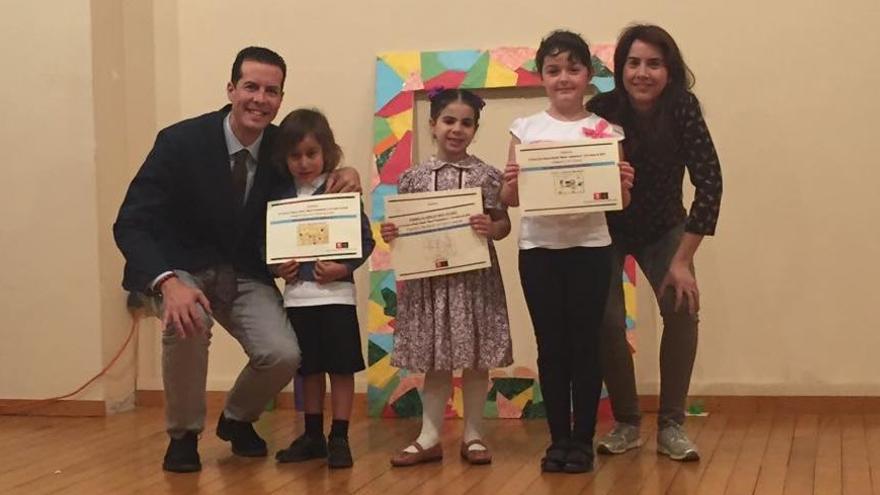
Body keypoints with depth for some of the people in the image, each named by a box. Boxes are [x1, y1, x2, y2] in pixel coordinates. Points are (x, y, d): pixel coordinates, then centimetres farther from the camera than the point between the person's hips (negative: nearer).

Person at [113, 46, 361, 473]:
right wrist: (169, 283, -42)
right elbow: (130, 224, -24)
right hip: (182, 269, -3)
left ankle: (237, 418, 17)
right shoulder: (181, 141, -21)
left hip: (246, 274, 3)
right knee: (188, 323, -35)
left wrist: (344, 177, -13)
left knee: (283, 356, -18)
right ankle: (183, 433, -7)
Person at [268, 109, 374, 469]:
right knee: (309, 368, 14)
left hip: (335, 294, -4)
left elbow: (365, 240, -5)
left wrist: (343, 268, -18)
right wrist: (277, 268, -9)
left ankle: (339, 438, 11)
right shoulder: (280, 195, 5)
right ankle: (313, 436, 24)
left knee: (341, 368, 3)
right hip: (297, 295, 4)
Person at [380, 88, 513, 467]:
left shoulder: (486, 175, -1)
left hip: (475, 277, -1)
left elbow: (504, 224, 2)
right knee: (435, 359, 8)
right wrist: (390, 233, -10)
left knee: (475, 359, 6)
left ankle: (473, 436, 18)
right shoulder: (415, 177, 3)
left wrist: (491, 228, -19)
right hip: (430, 278, 1)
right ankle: (429, 438, 15)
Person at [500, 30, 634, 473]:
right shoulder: (525, 129, 5)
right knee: (551, 346, 7)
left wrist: (624, 184, -19)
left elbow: (619, 201, 2)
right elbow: (509, 199, 4)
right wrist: (511, 183, -18)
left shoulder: (606, 131, 3)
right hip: (538, 249, 1)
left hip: (589, 247, -1)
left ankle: (582, 439, 13)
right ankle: (559, 438, 16)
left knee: (585, 344, 3)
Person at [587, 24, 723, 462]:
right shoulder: (602, 110, -24)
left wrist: (682, 261, -25)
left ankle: (671, 425, -3)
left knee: (682, 306, -18)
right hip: (606, 230, 0)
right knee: (607, 319, -13)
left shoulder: (683, 109, -24)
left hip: (663, 229, 0)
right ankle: (626, 423, 9)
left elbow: (709, 183, -24)